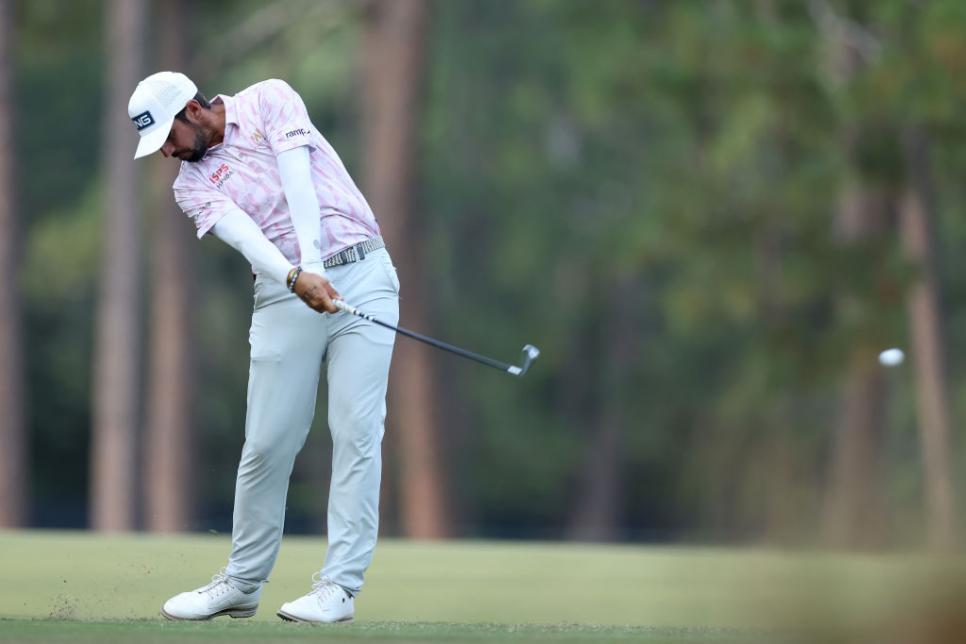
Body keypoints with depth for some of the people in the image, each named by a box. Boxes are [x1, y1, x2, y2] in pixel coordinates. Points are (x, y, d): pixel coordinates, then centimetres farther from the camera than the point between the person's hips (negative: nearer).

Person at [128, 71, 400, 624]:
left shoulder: (270, 101, 5)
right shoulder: (193, 184, 8)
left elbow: (298, 179, -9)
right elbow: (242, 233, -11)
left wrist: (313, 259, -21)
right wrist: (297, 277, -29)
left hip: (361, 272, -3)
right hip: (285, 292, 3)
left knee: (357, 432, -9)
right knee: (267, 443, -1)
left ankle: (340, 584, -9)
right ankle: (242, 583, 12)